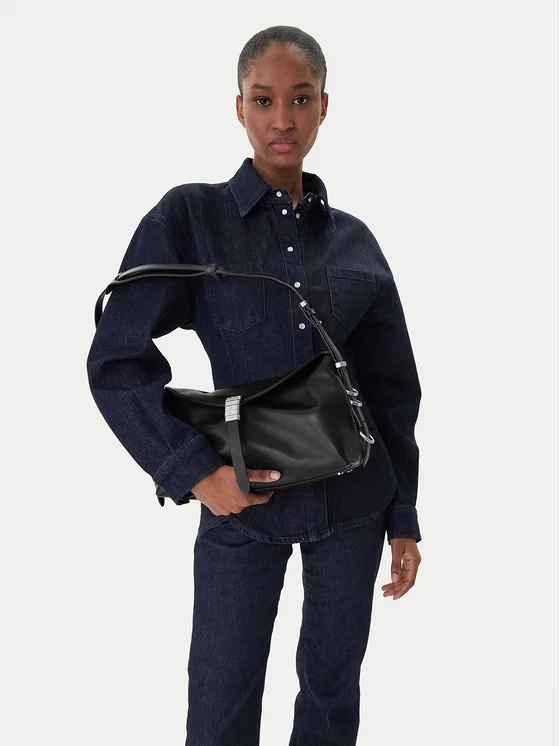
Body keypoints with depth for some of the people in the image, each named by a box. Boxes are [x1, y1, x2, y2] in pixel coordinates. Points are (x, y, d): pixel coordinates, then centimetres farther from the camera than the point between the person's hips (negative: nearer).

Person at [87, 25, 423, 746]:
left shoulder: (354, 240, 4)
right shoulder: (190, 217, -5)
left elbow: (392, 388, 9)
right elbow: (116, 362, -8)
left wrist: (402, 518, 9)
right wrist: (195, 470, -15)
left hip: (352, 498, 3)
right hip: (242, 500, -2)